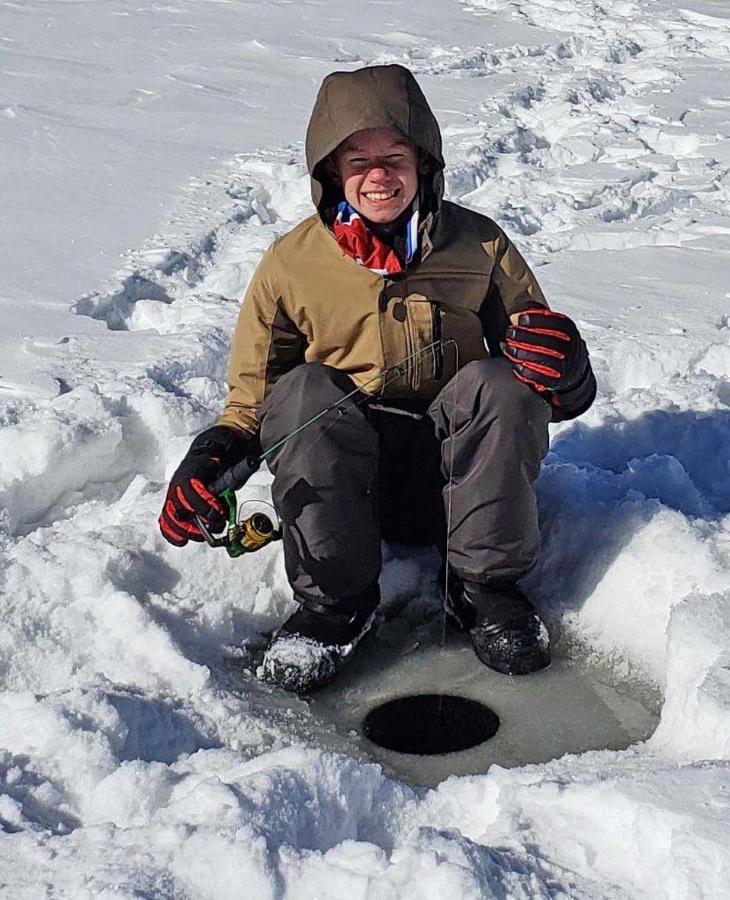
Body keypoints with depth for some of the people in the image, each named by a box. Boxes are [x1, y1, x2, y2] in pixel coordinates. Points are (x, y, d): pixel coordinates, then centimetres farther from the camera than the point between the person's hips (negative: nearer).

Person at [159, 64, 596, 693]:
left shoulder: (480, 244, 2)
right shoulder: (291, 263, 0)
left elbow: (568, 398, 4)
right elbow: (251, 400, 5)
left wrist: (561, 364, -21)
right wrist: (213, 456, -17)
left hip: (455, 477, 1)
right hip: (335, 486, 0)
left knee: (497, 385, -27)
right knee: (306, 390, -28)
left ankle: (484, 588, -11)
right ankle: (336, 600, -16)